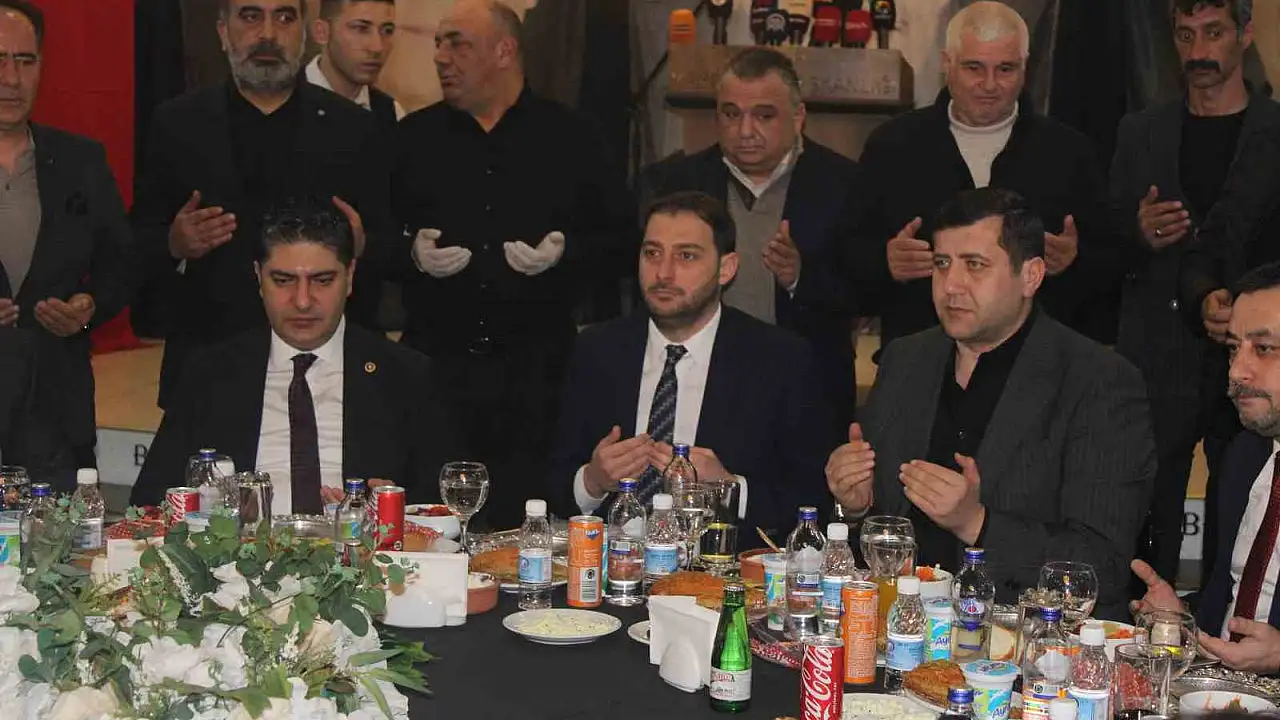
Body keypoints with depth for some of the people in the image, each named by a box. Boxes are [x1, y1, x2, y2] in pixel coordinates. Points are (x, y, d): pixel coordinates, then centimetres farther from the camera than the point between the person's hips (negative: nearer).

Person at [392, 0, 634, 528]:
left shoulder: (570, 138, 6)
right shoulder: (416, 137, 11)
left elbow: (620, 238, 6)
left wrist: (565, 254, -12)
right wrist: (412, 255, -8)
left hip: (536, 371, -1)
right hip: (436, 364, 2)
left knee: (527, 519, -1)